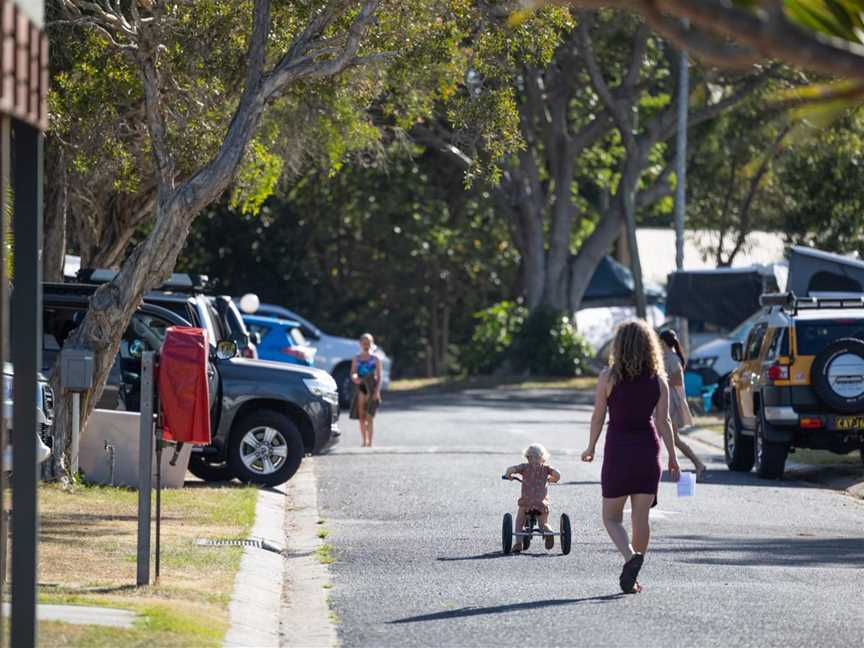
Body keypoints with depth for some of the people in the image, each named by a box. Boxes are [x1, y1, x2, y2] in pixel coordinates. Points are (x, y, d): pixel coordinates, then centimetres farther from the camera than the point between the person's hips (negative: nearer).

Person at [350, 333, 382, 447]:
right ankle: (364, 440, 10)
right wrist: (354, 378, -17)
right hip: (360, 387, 3)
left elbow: (379, 376, 1)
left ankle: (370, 441, -9)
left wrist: (377, 391, -10)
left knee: (369, 416, -8)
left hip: (371, 388, -3)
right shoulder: (356, 359, 11)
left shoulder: (375, 359, 5)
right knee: (361, 416, 2)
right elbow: (352, 374, 8)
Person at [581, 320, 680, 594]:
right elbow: (663, 422, 0)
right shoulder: (658, 380, 0)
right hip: (648, 449, 2)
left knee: (611, 517, 6)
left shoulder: (608, 377, -6)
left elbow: (598, 417, -2)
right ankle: (632, 577, 11)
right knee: (641, 517, 9)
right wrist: (673, 460, 5)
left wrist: (591, 449, 12)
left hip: (617, 450, -2)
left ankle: (630, 556, -21)